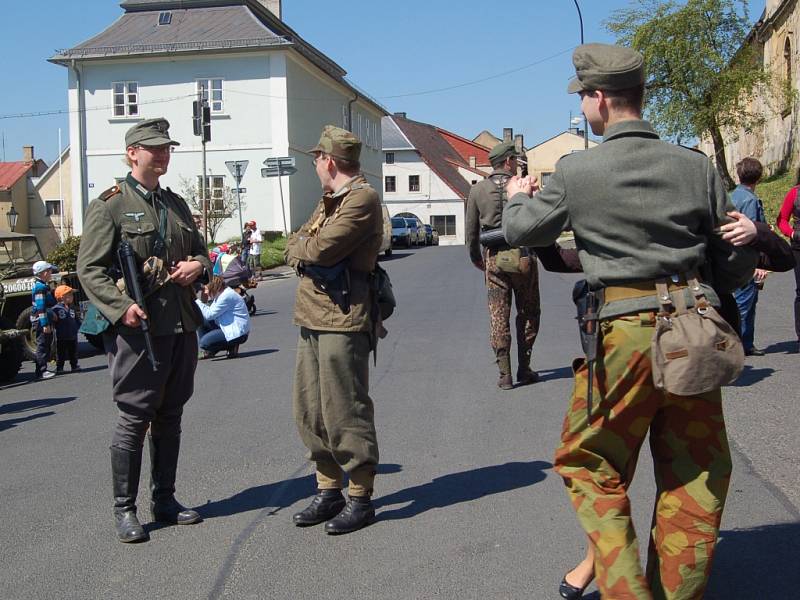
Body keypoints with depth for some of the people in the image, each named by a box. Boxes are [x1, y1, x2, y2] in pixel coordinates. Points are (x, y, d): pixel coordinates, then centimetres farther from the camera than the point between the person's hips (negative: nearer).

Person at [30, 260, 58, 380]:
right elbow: (40, 307, -21)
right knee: (42, 345, -7)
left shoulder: (43, 286, 16)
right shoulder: (40, 287, -16)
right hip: (41, 322, -10)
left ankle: (41, 370, 21)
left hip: (46, 321, 10)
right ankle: (41, 371, -4)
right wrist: (45, 324, -24)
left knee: (46, 345, 14)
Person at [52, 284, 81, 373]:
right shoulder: (56, 309, -13)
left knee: (73, 352, 13)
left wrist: (77, 328, 8)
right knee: (61, 353, 3)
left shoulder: (72, 308, 8)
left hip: (73, 336, 6)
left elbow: (77, 320, 13)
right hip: (61, 337, -6)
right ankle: (59, 368, 11)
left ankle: (74, 366, 24)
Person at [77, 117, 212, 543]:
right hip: (138, 327, -6)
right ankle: (124, 509, 11)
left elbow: (200, 251, 25)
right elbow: (89, 268, -8)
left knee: (170, 417, 13)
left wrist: (198, 265, 1)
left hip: (182, 326, 7)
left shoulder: (177, 204, 16)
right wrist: (121, 307, -21)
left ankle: (164, 499, 25)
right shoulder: (109, 206, -4)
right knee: (134, 419, -1)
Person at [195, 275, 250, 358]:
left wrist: (197, 301, -15)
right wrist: (204, 301, -4)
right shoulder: (220, 294, 11)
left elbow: (209, 315, -22)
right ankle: (209, 351, 10)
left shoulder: (226, 296, -21)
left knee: (204, 342, -20)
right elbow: (211, 312, 8)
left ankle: (232, 346, -2)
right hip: (227, 328, 11)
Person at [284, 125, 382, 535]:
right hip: (312, 319, 10)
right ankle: (329, 491, 24)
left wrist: (301, 248, 0)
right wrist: (307, 251, -5)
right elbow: (293, 249, 16)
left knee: (345, 413, -4)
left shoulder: (362, 198, -11)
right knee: (311, 412, 13)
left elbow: (322, 249, -20)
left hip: (342, 321, -10)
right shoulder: (329, 201, 22)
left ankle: (360, 498, 8)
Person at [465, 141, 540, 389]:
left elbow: (471, 230, 9)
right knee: (527, 313, 12)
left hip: (494, 258, 2)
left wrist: (476, 258, 21)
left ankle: (504, 374, 2)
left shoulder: (478, 190, 5)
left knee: (498, 315, 4)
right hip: (522, 255, -2)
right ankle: (524, 369, 14)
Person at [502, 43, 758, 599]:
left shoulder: (576, 171, -6)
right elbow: (736, 267, 6)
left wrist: (518, 197, 32)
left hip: (624, 333, -3)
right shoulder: (695, 165, 1)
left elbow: (522, 231, 11)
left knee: (591, 466, 15)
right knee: (695, 477, 16)